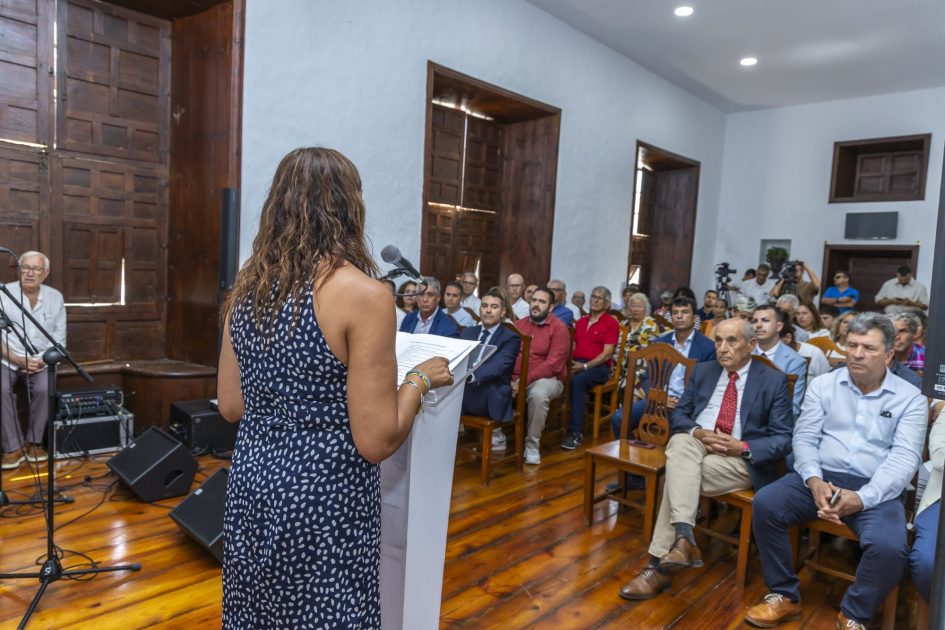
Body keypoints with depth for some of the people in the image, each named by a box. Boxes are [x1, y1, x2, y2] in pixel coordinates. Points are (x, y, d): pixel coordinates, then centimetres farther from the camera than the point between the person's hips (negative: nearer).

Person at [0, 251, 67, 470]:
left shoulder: (55, 297, 1)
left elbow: (59, 338, 4)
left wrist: (44, 361, -11)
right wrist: (18, 360, -17)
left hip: (40, 360, 1)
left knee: (44, 389, -26)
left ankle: (34, 441, -6)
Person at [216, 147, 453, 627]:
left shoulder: (247, 286, 0)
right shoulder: (363, 293, -20)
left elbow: (230, 407, 8)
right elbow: (376, 441, -19)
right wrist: (420, 378, -4)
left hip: (252, 487, 7)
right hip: (323, 502, -6)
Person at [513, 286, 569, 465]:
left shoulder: (559, 329, -6)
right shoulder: (519, 324, 11)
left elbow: (553, 364, -16)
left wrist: (524, 381, -22)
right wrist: (511, 378, -14)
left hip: (547, 379, -4)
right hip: (516, 377, 4)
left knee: (538, 394, -37)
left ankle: (532, 445, -18)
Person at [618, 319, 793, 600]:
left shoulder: (774, 381, 3)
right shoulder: (702, 370, 14)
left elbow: (784, 439, -2)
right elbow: (678, 415, 11)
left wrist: (742, 447, -19)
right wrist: (698, 432, -12)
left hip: (741, 459, -3)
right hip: (695, 444, 3)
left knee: (678, 475, -31)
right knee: (681, 443, -35)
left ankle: (660, 564, -25)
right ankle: (683, 538, -42)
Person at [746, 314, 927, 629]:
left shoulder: (911, 398, 4)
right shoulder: (823, 385, 9)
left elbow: (904, 457, -7)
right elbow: (804, 437, 4)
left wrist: (861, 497, -22)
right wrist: (814, 480, -16)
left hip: (875, 490, -1)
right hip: (819, 477, 2)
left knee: (889, 547, -31)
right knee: (765, 503, -24)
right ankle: (784, 596, -3)